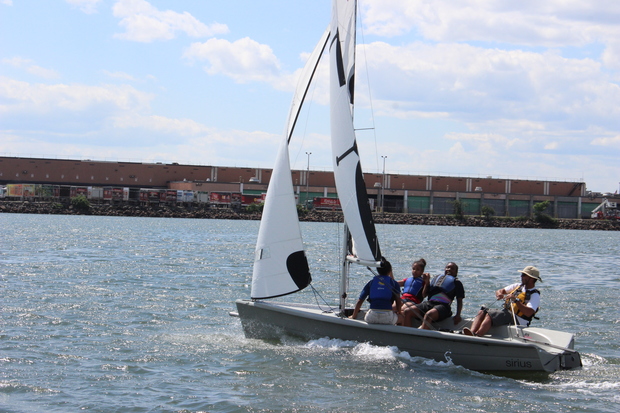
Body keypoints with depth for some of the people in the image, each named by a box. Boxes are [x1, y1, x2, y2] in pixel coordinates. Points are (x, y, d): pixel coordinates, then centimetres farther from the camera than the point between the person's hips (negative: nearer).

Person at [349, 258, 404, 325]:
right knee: (401, 318, 31)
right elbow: (398, 301, 6)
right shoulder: (393, 283, 11)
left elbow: (359, 301, 14)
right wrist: (398, 313, 25)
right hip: (387, 318, -1)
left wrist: (353, 316, 26)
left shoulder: (371, 282, 15)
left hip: (371, 318, 1)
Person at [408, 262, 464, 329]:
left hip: (443, 305, -5)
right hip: (428, 303, 5)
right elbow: (424, 295, 26)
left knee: (429, 314, -40)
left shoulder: (456, 282, 19)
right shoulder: (436, 278, 30)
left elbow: (459, 301, 11)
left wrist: (458, 315, -5)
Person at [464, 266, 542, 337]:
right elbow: (499, 291, 19)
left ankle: (476, 336, -49)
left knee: (490, 314, -30)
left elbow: (529, 313, -21)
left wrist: (516, 300, -27)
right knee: (482, 312, -14)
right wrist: (499, 294, -6)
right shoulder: (518, 286, 20)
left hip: (517, 321, -8)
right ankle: (472, 332, -37)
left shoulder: (535, 295, -5)